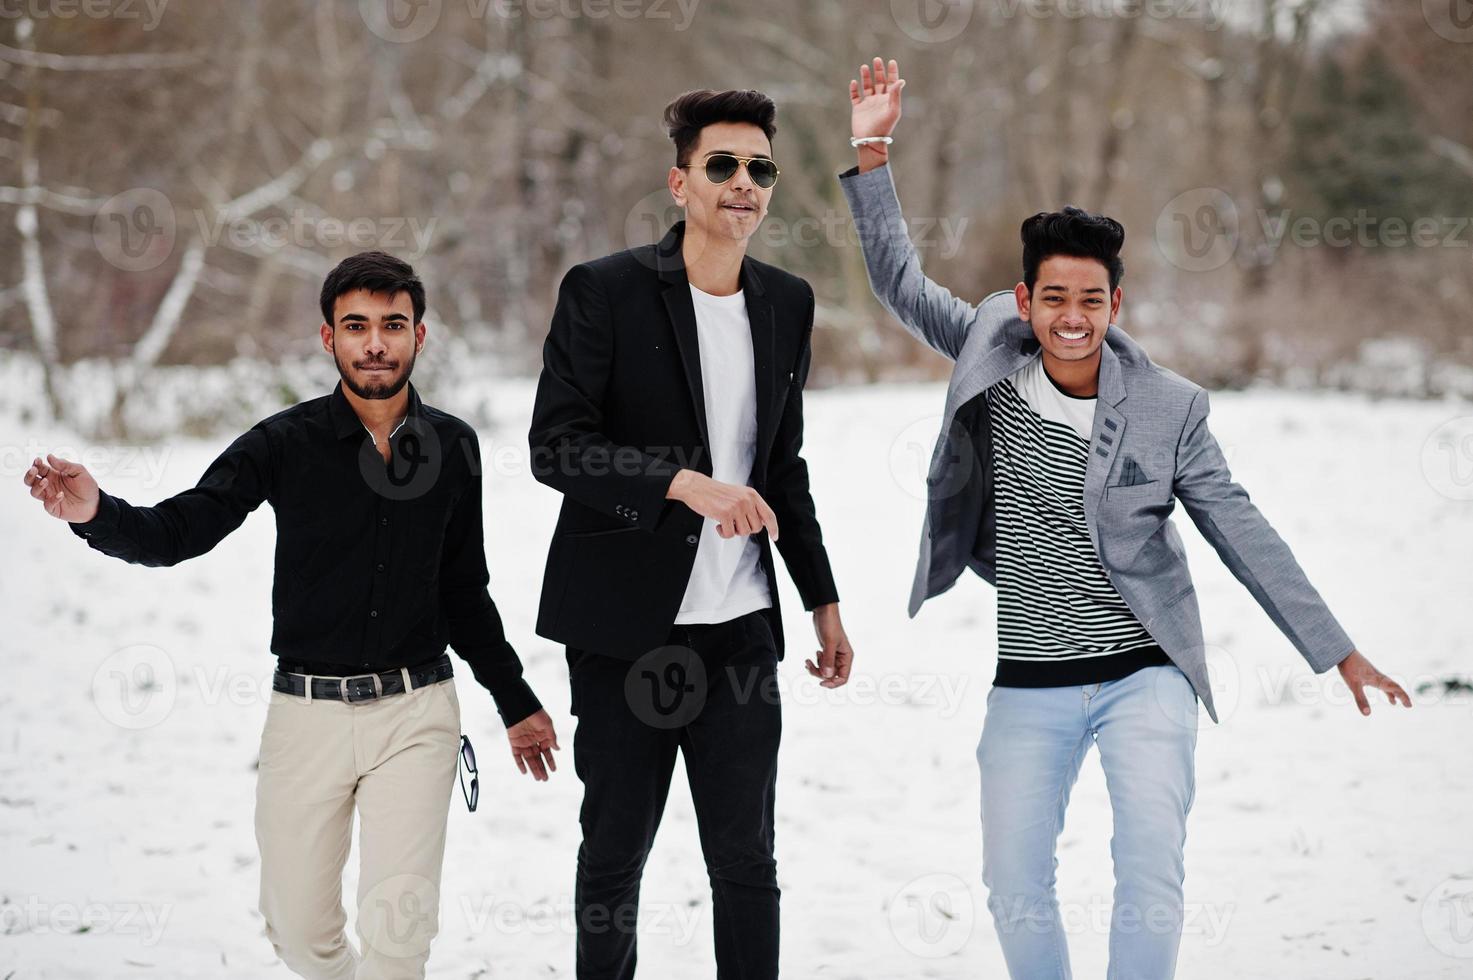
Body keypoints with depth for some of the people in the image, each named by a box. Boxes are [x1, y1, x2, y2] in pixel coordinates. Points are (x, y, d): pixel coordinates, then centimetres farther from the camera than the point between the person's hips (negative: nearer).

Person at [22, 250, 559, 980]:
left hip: (416, 708, 0)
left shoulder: (453, 447, 4)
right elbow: (175, 533, -10)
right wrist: (96, 513, -31)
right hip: (309, 709, 0)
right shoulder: (286, 445, -4)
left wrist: (515, 702, 22)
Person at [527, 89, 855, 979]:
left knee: (746, 859, 3)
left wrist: (823, 600, 18)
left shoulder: (788, 303, 9)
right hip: (626, 623, -3)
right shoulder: (604, 292, -7)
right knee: (615, 850, 8)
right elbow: (556, 446, -14)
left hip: (741, 626, 3)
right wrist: (685, 483, -26)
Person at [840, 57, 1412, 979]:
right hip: (1029, 687, 2)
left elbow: (1243, 534, -1)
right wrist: (871, 154, -5)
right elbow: (901, 282, 5)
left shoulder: (1170, 407, -7)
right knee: (1015, 885, 4)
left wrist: (1338, 652, 0)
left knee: (1151, 868, -17)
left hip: (1145, 676, -2)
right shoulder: (993, 359, -2)